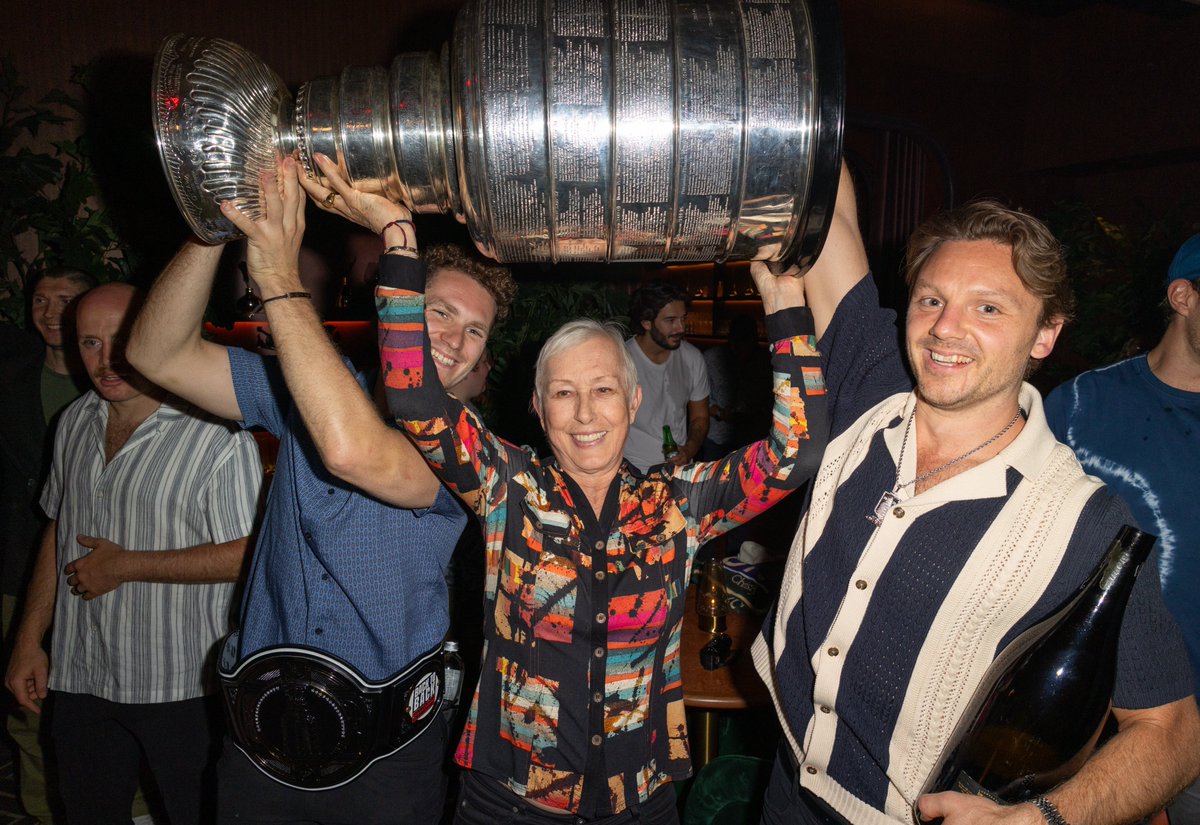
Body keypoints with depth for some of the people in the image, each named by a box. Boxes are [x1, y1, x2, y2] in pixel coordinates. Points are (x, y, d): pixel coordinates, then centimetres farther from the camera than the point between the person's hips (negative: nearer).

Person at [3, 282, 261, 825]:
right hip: (80, 679, 6)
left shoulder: (217, 432, -18)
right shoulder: (76, 421, 5)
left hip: (184, 686, -6)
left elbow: (248, 553, -21)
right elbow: (58, 530, 14)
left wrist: (125, 565, -16)